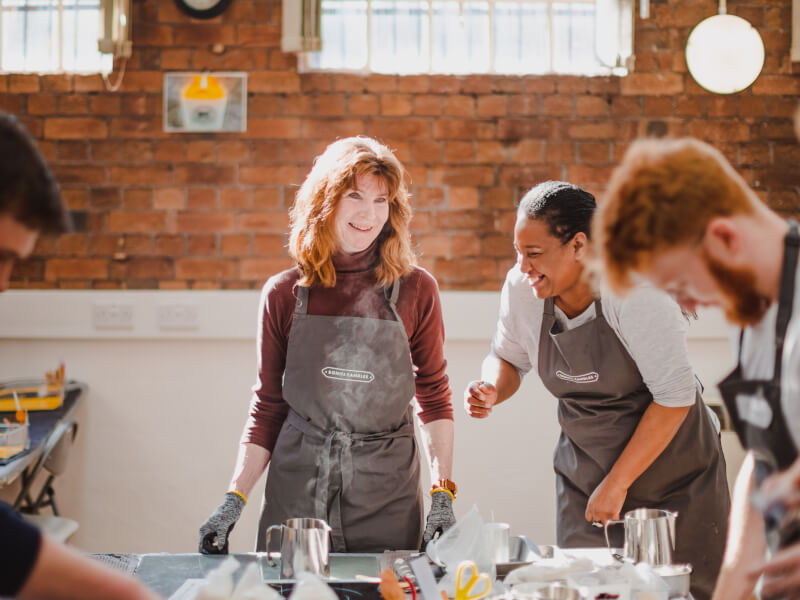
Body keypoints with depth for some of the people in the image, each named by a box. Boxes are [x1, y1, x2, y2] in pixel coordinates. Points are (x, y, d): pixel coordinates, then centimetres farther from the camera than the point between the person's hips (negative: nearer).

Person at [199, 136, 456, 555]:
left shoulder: (415, 291, -1)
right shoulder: (284, 294, 1)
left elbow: (435, 398, 6)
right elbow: (267, 406, 6)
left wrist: (442, 494, -3)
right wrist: (234, 500, -1)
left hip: (386, 493, 0)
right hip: (295, 490, 1)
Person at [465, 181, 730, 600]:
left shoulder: (633, 288, -25)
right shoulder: (521, 287, -10)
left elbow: (674, 396, -22)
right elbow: (508, 357, 9)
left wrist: (617, 484, -19)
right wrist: (492, 391, -14)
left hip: (671, 468, -4)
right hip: (583, 468, 4)